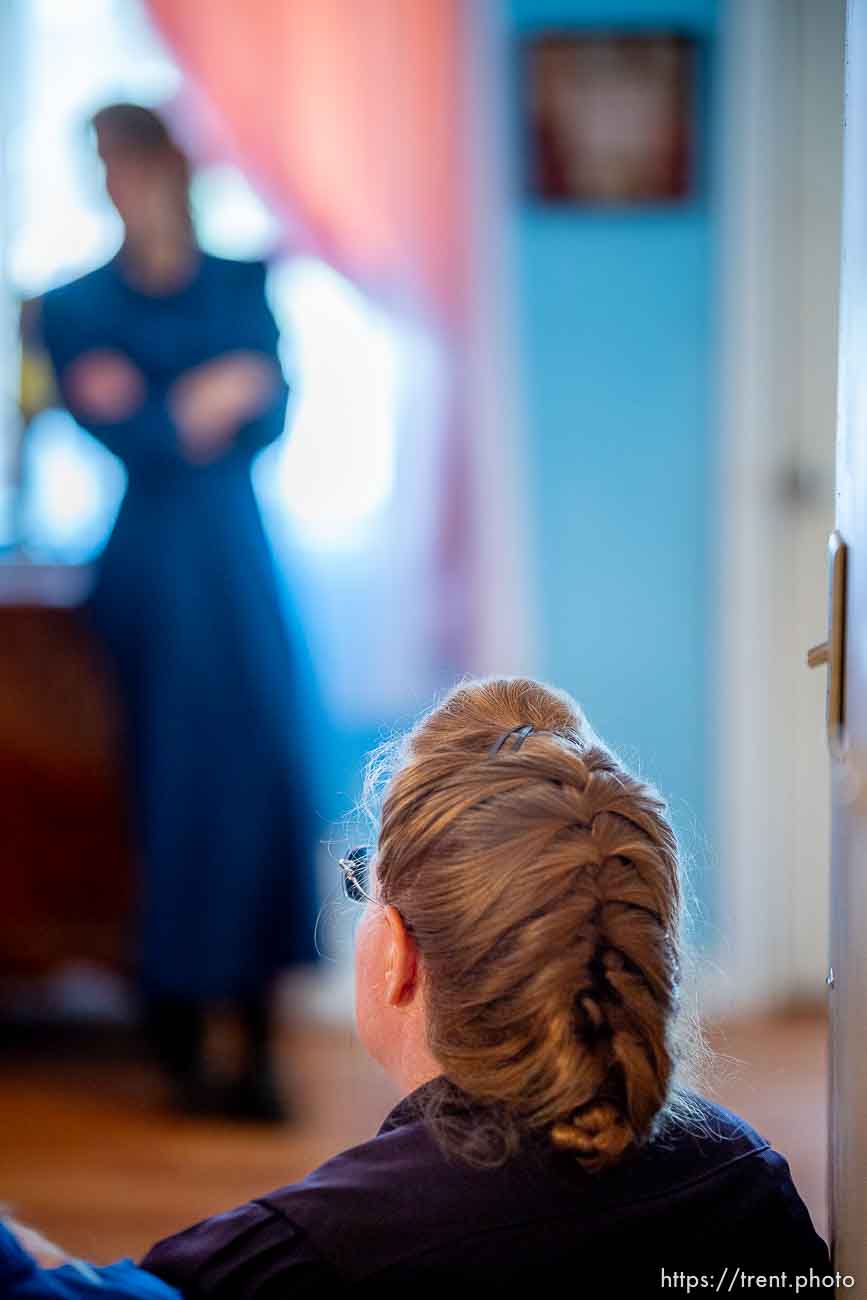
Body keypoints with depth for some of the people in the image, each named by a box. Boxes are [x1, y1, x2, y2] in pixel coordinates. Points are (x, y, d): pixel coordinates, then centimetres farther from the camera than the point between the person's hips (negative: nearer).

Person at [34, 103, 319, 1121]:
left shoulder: (242, 287, 12)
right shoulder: (75, 308, 4)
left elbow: (271, 415, -1)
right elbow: (121, 439, -8)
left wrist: (159, 413, -10)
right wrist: (213, 399, -5)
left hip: (238, 571, 3)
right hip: (146, 572, -2)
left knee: (260, 786, -6)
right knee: (172, 797, -6)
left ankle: (254, 1048, -2)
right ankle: (182, 1048, 2)